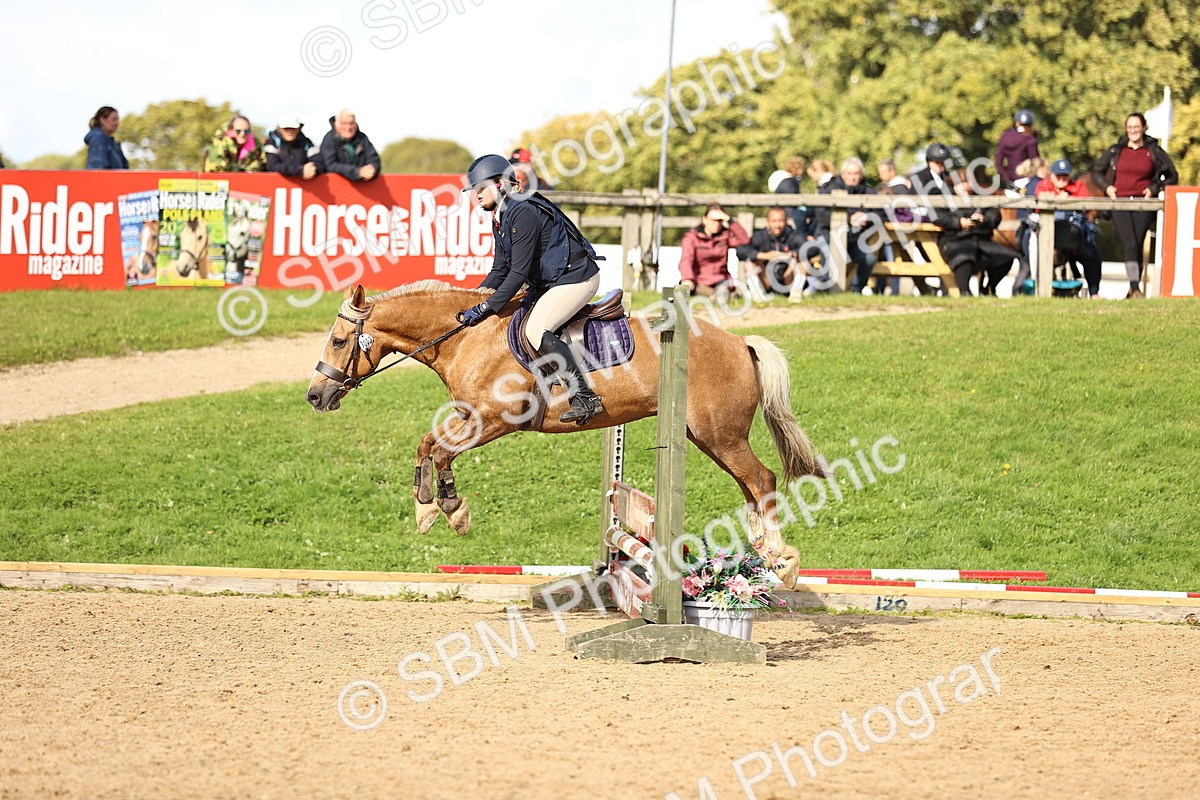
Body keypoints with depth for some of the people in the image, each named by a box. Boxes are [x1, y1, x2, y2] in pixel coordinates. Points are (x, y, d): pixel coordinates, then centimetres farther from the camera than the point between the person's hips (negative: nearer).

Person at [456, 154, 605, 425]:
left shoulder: (523, 213, -22)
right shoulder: (499, 219, 9)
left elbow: (519, 272, -26)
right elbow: (500, 271, 14)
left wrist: (486, 308, -25)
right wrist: (473, 301, 3)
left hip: (577, 278, -11)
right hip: (550, 282, 11)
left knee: (536, 330, -25)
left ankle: (585, 398, -25)